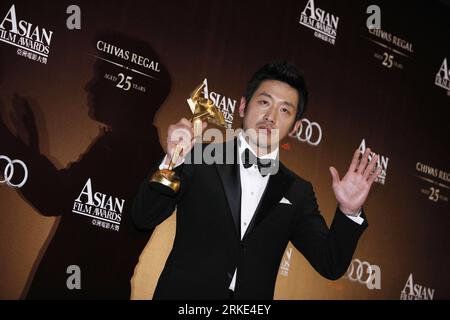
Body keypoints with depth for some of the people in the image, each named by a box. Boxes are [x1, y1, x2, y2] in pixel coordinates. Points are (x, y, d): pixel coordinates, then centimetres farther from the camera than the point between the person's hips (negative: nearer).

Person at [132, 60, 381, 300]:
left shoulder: (298, 193, 6)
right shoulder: (200, 158, 0)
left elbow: (331, 266, 3)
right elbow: (144, 218, -5)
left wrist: (349, 212, -12)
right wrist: (173, 161, -20)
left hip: (251, 309, 2)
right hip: (183, 296, -2)